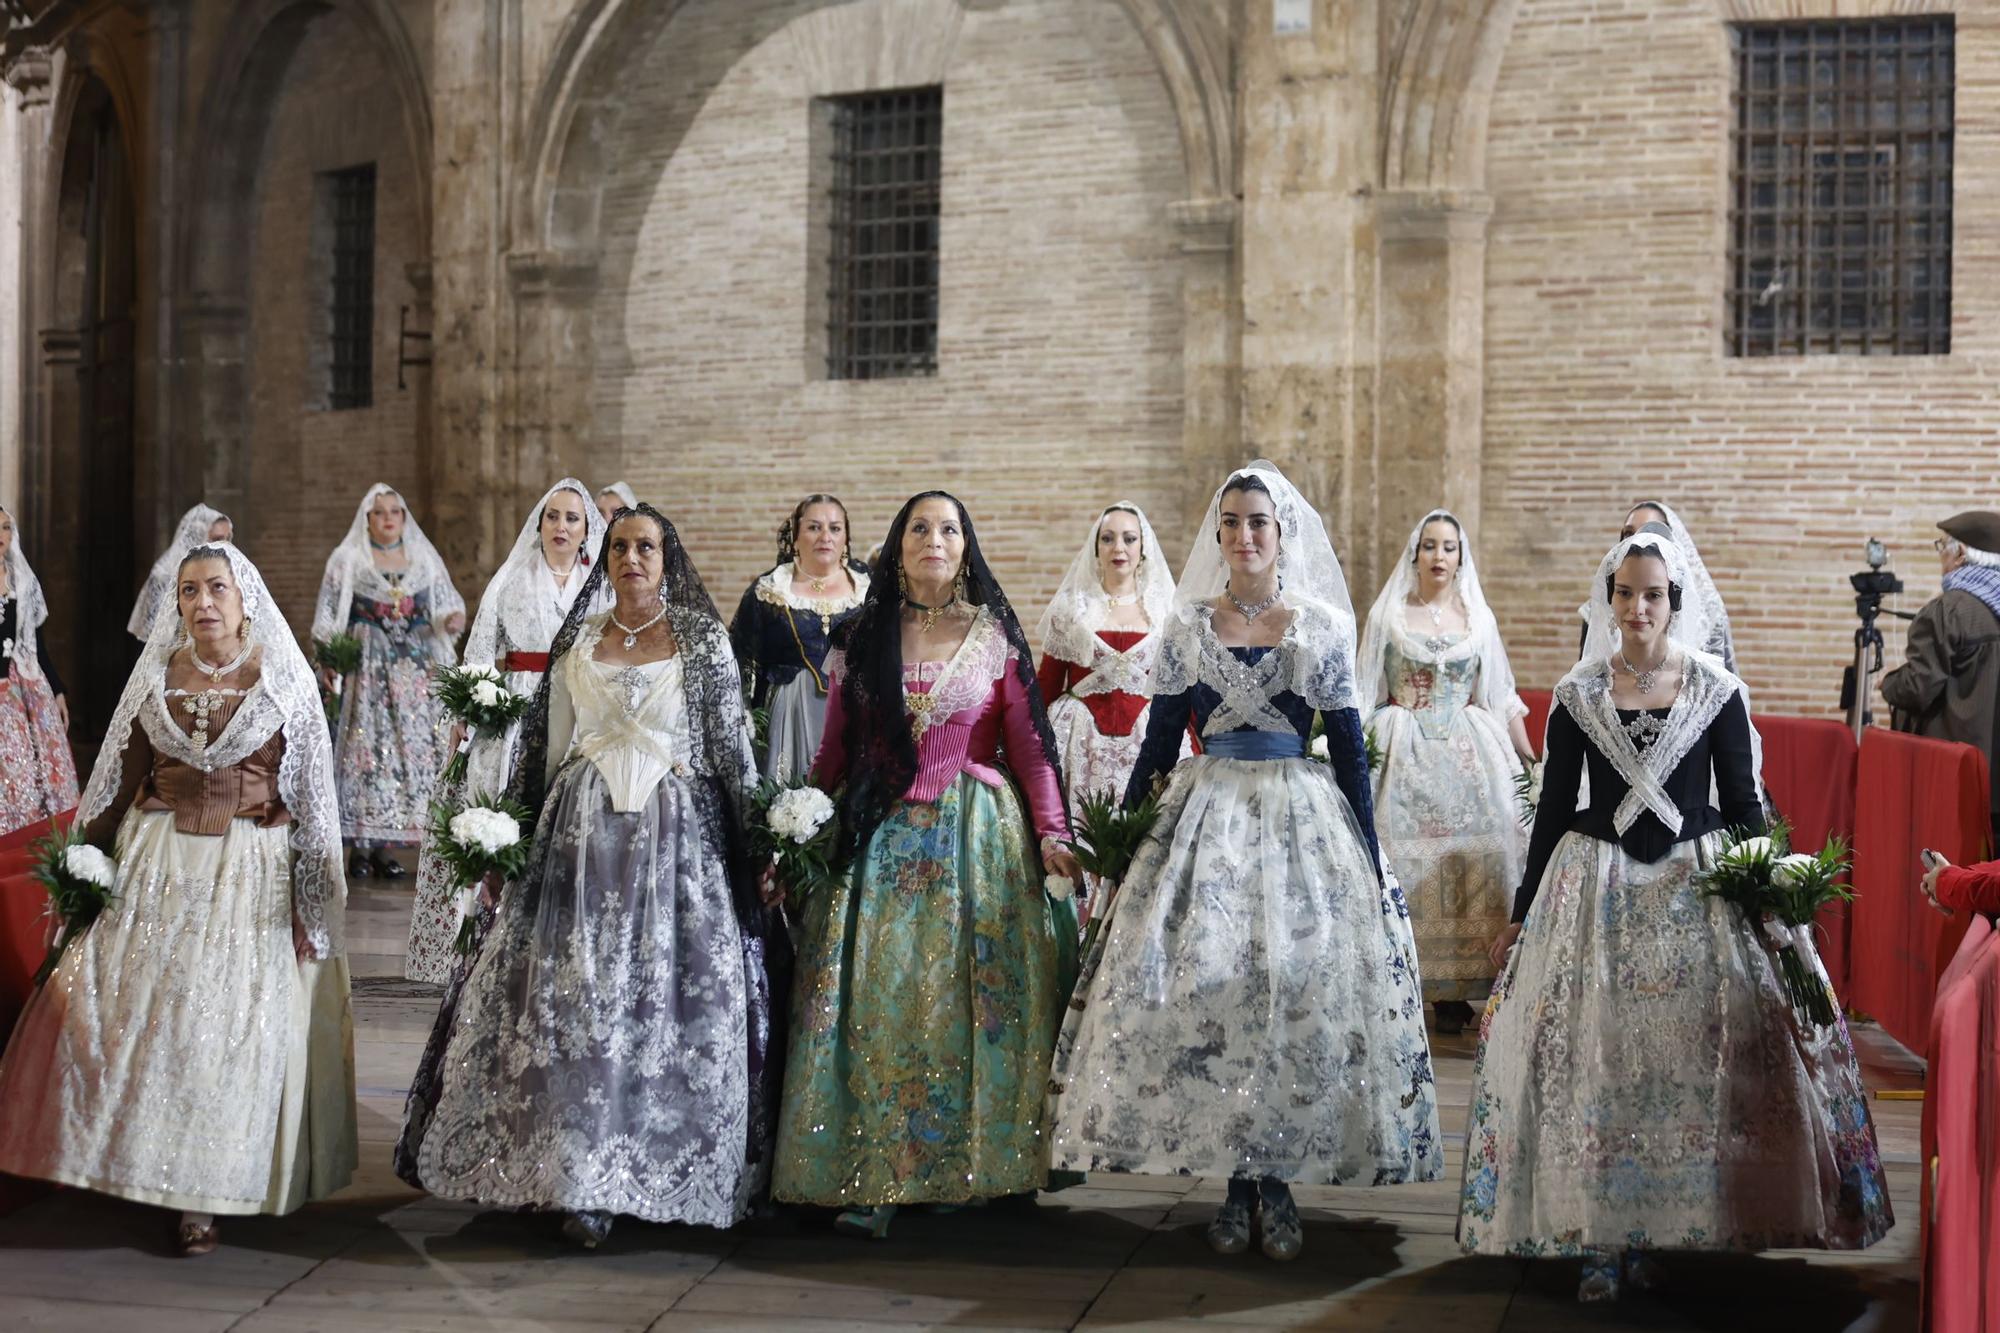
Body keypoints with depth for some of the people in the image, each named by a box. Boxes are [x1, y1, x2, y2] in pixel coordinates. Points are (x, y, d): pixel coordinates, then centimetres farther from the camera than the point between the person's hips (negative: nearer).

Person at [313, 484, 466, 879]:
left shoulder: (426, 559, 15)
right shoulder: (346, 560, 7)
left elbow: (446, 603, 14)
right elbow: (328, 616, 3)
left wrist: (453, 619, -9)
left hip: (416, 668, 3)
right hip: (366, 665, -3)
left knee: (416, 747, -4)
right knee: (364, 746, -8)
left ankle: (382, 845, 0)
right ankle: (361, 845, -6)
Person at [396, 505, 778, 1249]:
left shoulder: (702, 640, 4)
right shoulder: (578, 641, 12)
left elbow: (734, 746, 3)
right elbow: (553, 747, 15)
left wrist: (752, 830, -3)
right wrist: (526, 832, 10)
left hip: (677, 835, -2)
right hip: (585, 829, 2)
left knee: (670, 1002, -4)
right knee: (578, 998, -5)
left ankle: (659, 1171, 5)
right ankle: (584, 1184, -2)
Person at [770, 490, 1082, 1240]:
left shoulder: (995, 635, 4)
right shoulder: (864, 640, 9)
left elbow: (1029, 744, -1)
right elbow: (835, 750, 10)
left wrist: (1052, 832, -11)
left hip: (976, 838, -1)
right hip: (882, 839, 1)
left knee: (966, 1000, -1)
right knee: (875, 1002, -5)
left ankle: (964, 1165, 9)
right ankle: (876, 1181, -4)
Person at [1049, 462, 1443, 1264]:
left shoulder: (1322, 626, 3)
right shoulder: (1189, 627, 6)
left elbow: (1350, 748, 4)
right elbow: (1158, 743, 9)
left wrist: (1370, 862, 2)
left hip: (1302, 819, -1)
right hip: (1206, 814, 1)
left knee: (1297, 986, -7)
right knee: (1203, 982, -6)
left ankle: (1277, 1179, 5)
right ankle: (1239, 1181, 4)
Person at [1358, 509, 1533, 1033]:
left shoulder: (1478, 617, 8)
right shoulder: (1387, 614, 4)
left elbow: (1502, 696, 12)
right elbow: (1364, 694, 5)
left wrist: (1530, 761, 8)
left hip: (1468, 755, 2)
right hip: (1405, 755, -1)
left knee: (1469, 858, -3)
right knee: (1408, 861, -4)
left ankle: (1455, 992, 1)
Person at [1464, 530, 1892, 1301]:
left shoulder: (1717, 692, 1)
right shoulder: (1578, 695, 3)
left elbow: (1743, 804, 5)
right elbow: (1554, 807, 7)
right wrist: (1522, 913, 8)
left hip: (1699, 889, 0)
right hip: (1597, 890, 1)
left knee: (1687, 1059, -2)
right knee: (1591, 1060, -2)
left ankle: (1654, 1233, 10)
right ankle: (1601, 1240, 7)